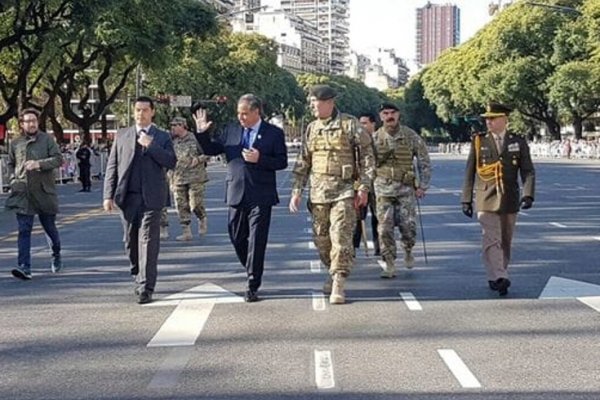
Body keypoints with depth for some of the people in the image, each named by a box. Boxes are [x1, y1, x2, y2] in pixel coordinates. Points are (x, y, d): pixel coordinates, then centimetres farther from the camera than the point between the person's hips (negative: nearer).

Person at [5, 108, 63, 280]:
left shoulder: (47, 139, 1)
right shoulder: (15, 143, 9)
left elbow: (58, 159, -8)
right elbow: (10, 164, 22)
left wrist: (39, 164, -22)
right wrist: (13, 180, 5)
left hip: (44, 192, -1)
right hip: (22, 193, 1)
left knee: (50, 227, 12)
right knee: (24, 231, -6)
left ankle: (56, 256, 37)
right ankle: (24, 267, -10)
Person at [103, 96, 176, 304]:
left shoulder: (162, 137, 6)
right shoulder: (122, 135, 11)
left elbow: (171, 162, -6)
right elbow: (112, 166, 8)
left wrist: (150, 146, -14)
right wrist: (109, 194, 0)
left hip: (150, 197, -3)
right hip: (127, 197, 3)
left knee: (148, 242, -7)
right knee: (130, 241, 11)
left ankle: (146, 288, -6)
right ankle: (139, 275, 32)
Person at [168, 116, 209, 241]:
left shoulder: (194, 138, -4)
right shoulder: (172, 142, 10)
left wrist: (197, 160, -14)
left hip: (195, 178, -5)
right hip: (178, 179, 5)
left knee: (195, 204, -8)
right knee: (182, 207, 2)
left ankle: (202, 219, 23)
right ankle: (186, 232, 9)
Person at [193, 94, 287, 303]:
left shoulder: (274, 133, -1)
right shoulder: (230, 131, 8)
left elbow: (282, 161, -3)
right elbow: (210, 150, 11)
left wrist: (259, 159, -17)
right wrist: (202, 133, -5)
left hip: (260, 196, -4)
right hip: (236, 194, 4)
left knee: (257, 241, -3)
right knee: (237, 238, 10)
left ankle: (253, 286, 3)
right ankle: (253, 273, 32)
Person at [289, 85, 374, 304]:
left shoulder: (350, 124, -3)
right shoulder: (311, 128, 11)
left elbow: (366, 156, -2)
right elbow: (302, 163, 15)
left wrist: (363, 188, -8)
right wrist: (296, 191, 8)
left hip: (344, 191, -5)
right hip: (318, 191, 5)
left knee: (341, 237, -11)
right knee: (321, 238, 9)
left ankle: (338, 285, -9)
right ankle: (333, 271, 31)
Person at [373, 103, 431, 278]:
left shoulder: (411, 136, -1)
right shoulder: (376, 138, 2)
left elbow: (424, 162, 4)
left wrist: (422, 186, -2)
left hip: (406, 187, -1)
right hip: (383, 187, 1)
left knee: (408, 226, -7)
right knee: (385, 227, -6)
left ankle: (408, 251, 24)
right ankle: (390, 265, 3)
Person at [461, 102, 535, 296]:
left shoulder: (518, 142, 4)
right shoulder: (479, 142, 3)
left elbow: (528, 171, 1)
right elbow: (469, 173, 6)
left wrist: (528, 194, -15)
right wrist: (466, 199, 3)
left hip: (510, 200, 2)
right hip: (486, 200, -2)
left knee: (505, 241, 10)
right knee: (491, 240, -14)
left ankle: (497, 276, 22)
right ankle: (499, 278, -21)